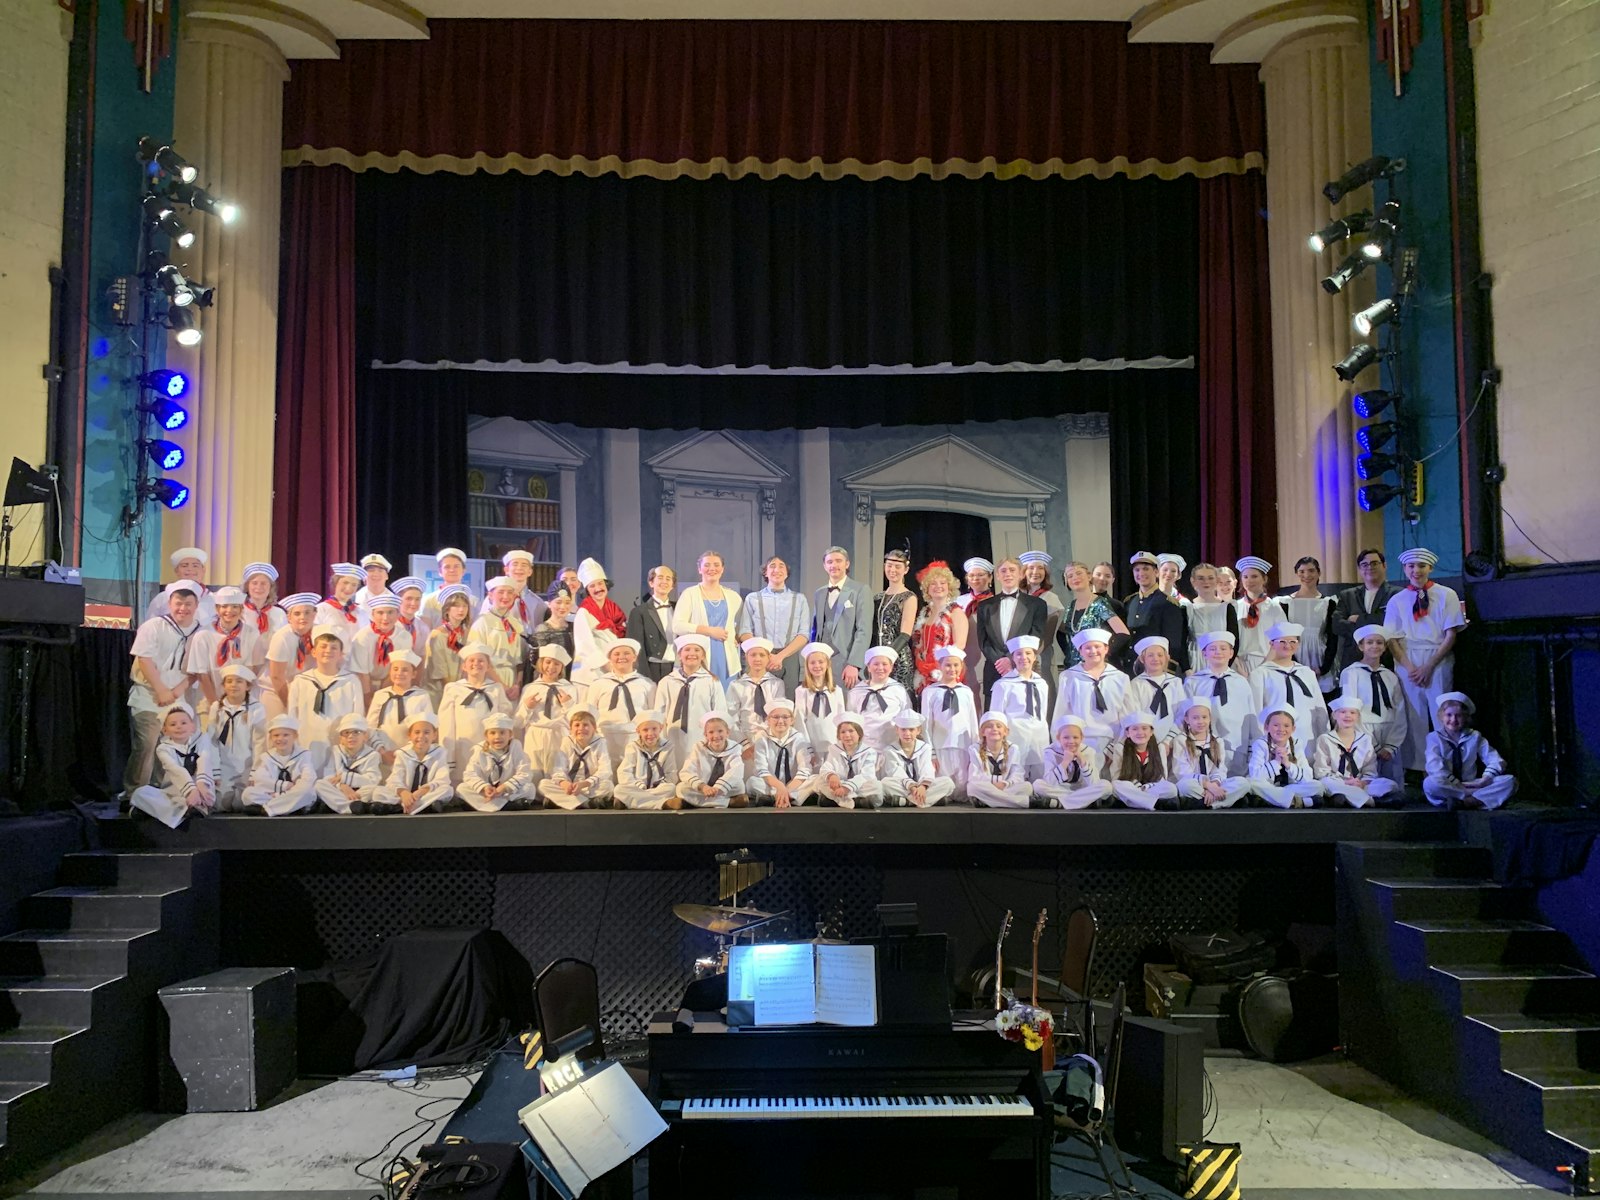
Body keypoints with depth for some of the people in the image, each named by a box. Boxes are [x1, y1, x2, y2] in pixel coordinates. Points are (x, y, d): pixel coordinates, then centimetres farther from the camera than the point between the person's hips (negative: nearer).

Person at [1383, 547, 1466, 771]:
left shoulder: (1446, 595, 3)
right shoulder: (1397, 600, 8)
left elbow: (1451, 635, -2)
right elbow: (1392, 639, 5)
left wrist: (1429, 666, -8)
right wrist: (1409, 667, -8)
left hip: (1438, 662, -2)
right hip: (1407, 663, 2)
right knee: (1413, 716, 1)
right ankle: (1415, 768, 4)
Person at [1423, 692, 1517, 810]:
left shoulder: (1474, 736, 12)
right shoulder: (1434, 737, 2)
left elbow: (1496, 760, 4)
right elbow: (1435, 768, -13)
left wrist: (1485, 779, -14)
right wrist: (1457, 784, -23)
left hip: (1471, 786, 4)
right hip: (1448, 787, -4)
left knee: (1510, 781, -17)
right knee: (1430, 783, -38)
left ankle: (1465, 802, -30)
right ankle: (1477, 798, -28)